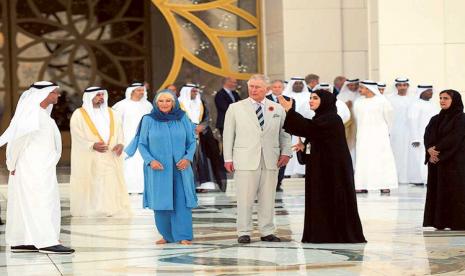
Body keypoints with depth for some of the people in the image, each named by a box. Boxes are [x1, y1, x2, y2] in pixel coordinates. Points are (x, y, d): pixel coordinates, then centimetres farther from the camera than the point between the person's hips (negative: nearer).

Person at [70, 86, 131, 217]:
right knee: (91, 186, -7)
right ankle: (88, 210, -3)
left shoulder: (111, 113, 15)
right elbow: (77, 136, -6)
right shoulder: (79, 115, 1)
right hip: (89, 160, -4)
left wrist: (120, 143, -8)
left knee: (111, 184, -3)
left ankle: (110, 209, -1)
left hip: (110, 159, 4)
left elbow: (118, 131, 12)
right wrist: (92, 145, -20)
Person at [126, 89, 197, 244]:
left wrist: (188, 158, -9)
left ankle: (183, 236, -3)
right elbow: (142, 144, 3)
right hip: (158, 169, 0)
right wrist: (150, 161, -12)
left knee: (181, 201, -5)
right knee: (161, 202, 3)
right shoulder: (148, 120, 1)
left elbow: (192, 142, 8)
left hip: (179, 168, 0)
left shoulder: (182, 119, 4)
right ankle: (167, 235, 14)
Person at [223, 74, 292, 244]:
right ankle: (244, 232, 4)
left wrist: (285, 152, 2)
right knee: (245, 198, -3)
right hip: (246, 160, -2)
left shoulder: (277, 109, 12)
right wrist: (228, 158, 1)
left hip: (271, 160, 2)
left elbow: (285, 133, 15)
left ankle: (267, 232, 12)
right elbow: (228, 134, 6)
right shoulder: (235, 108, 7)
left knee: (268, 198, 4)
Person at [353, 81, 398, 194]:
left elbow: (388, 118, 5)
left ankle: (385, 186, -5)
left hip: (379, 135, -4)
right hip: (363, 135, 4)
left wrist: (384, 131, 13)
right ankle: (363, 186, -1)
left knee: (381, 159, -5)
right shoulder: (358, 103, 7)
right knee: (363, 159, -1)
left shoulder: (382, 101, -5)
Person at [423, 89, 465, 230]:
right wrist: (430, 150, -15)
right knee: (436, 192, 3)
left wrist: (436, 149, -15)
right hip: (436, 161, 6)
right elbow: (427, 136, 4)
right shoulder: (436, 119, 15)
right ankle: (439, 223, 6)